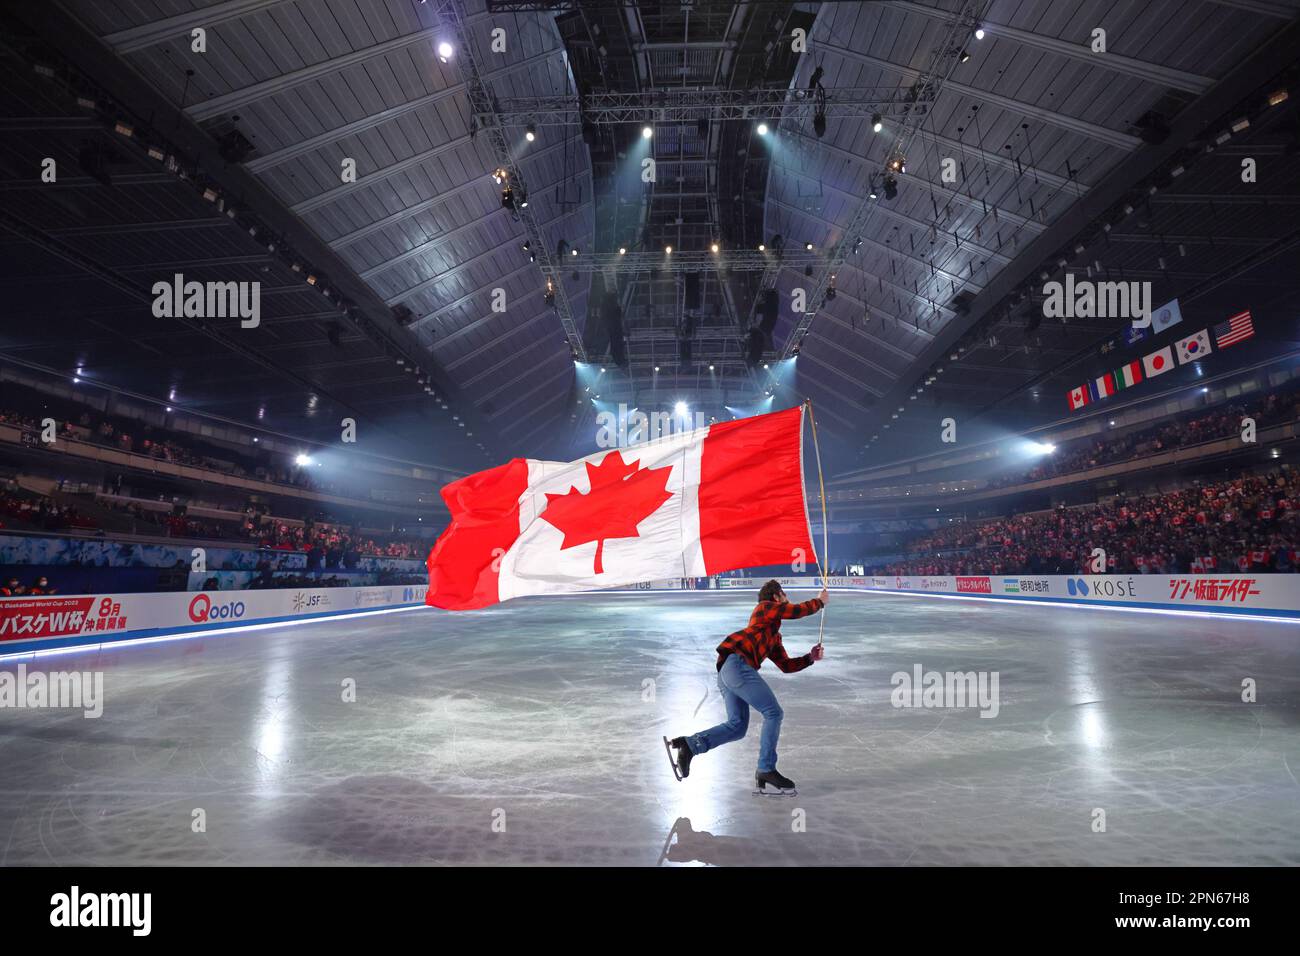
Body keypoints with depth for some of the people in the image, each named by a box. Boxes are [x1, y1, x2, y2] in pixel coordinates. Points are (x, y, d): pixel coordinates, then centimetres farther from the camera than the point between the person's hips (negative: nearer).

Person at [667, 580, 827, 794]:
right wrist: (820, 601, 24)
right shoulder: (766, 607, 11)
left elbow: (786, 665, 30)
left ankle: (689, 744, -2)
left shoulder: (774, 637, 34)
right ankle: (766, 770, -6)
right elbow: (799, 610, 6)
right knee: (774, 713, -8)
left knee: (737, 726, 5)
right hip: (738, 662, -10)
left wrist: (810, 658, 18)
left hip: (726, 671, 10)